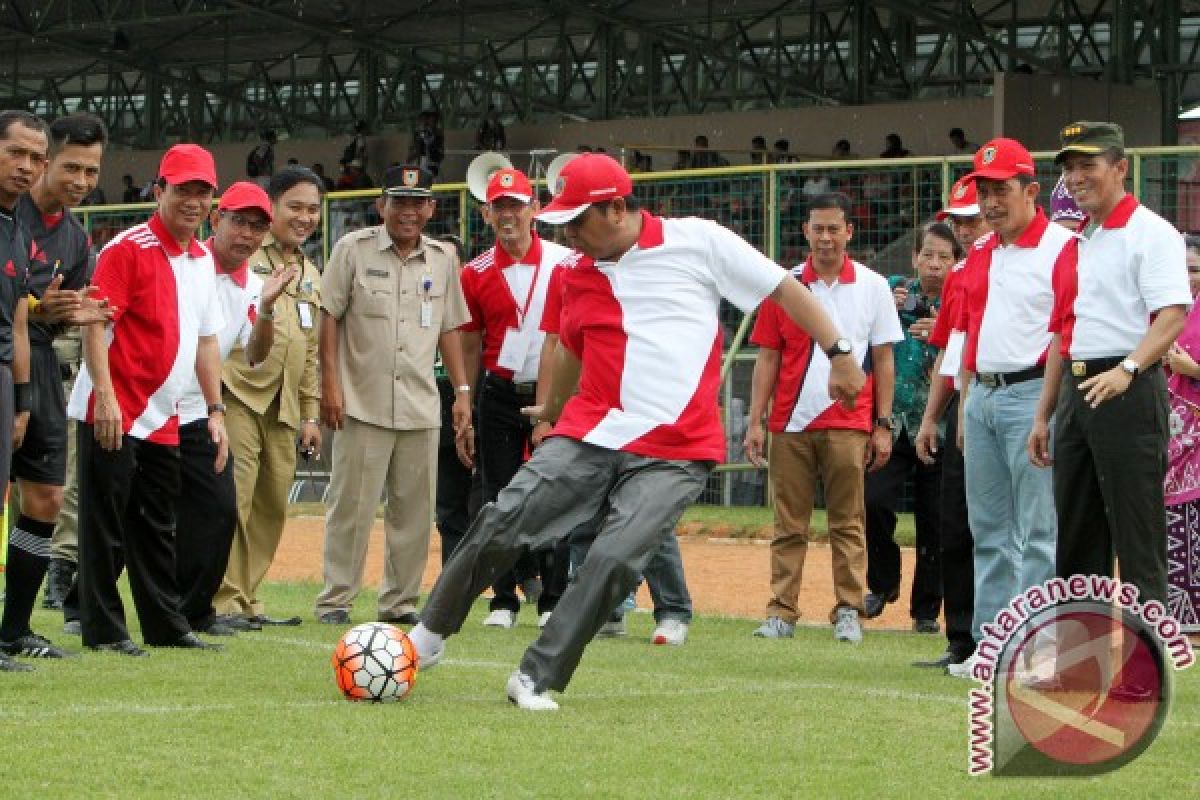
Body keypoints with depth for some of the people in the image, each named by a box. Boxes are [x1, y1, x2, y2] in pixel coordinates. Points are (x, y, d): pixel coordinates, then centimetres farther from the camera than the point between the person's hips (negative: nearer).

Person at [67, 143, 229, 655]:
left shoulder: (202, 259, 14)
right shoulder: (129, 248, -11)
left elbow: (205, 339, 20)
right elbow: (96, 325, -16)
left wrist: (215, 410, 15)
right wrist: (106, 398, -24)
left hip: (162, 420, 8)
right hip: (113, 414, -8)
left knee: (157, 528, 14)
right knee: (107, 523, -3)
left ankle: (166, 626, 20)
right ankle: (102, 629, 3)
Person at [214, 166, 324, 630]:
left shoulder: (310, 275, 22)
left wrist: (310, 415, 20)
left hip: (282, 406, 7)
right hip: (237, 394, -7)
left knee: (272, 505, 6)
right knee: (233, 496, -12)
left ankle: (245, 599, 14)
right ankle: (221, 601, -8)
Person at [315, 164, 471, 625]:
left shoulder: (443, 258, 11)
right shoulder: (353, 250, 0)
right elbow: (329, 316, -1)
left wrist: (462, 389, 10)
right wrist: (330, 384, -9)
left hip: (421, 407, 4)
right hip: (362, 405, -4)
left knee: (414, 509, 6)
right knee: (352, 505, -6)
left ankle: (400, 600, 14)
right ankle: (335, 599, 1)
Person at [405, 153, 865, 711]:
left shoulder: (699, 241, -4)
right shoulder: (580, 277, 12)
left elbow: (784, 288, 1)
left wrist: (839, 353, -1)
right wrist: (551, 408, 44)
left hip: (675, 455, -4)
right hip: (590, 434, 4)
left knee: (615, 560, -19)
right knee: (502, 523, -9)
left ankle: (536, 680, -8)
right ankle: (430, 635, 9)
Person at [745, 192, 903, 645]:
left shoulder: (873, 287, 6)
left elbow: (883, 359, 6)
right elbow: (767, 357, 9)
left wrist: (883, 425, 0)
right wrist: (755, 421, 2)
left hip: (848, 425, -1)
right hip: (791, 424, 1)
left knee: (847, 523, -1)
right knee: (789, 524, 2)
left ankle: (848, 612, 3)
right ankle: (782, 613, 4)